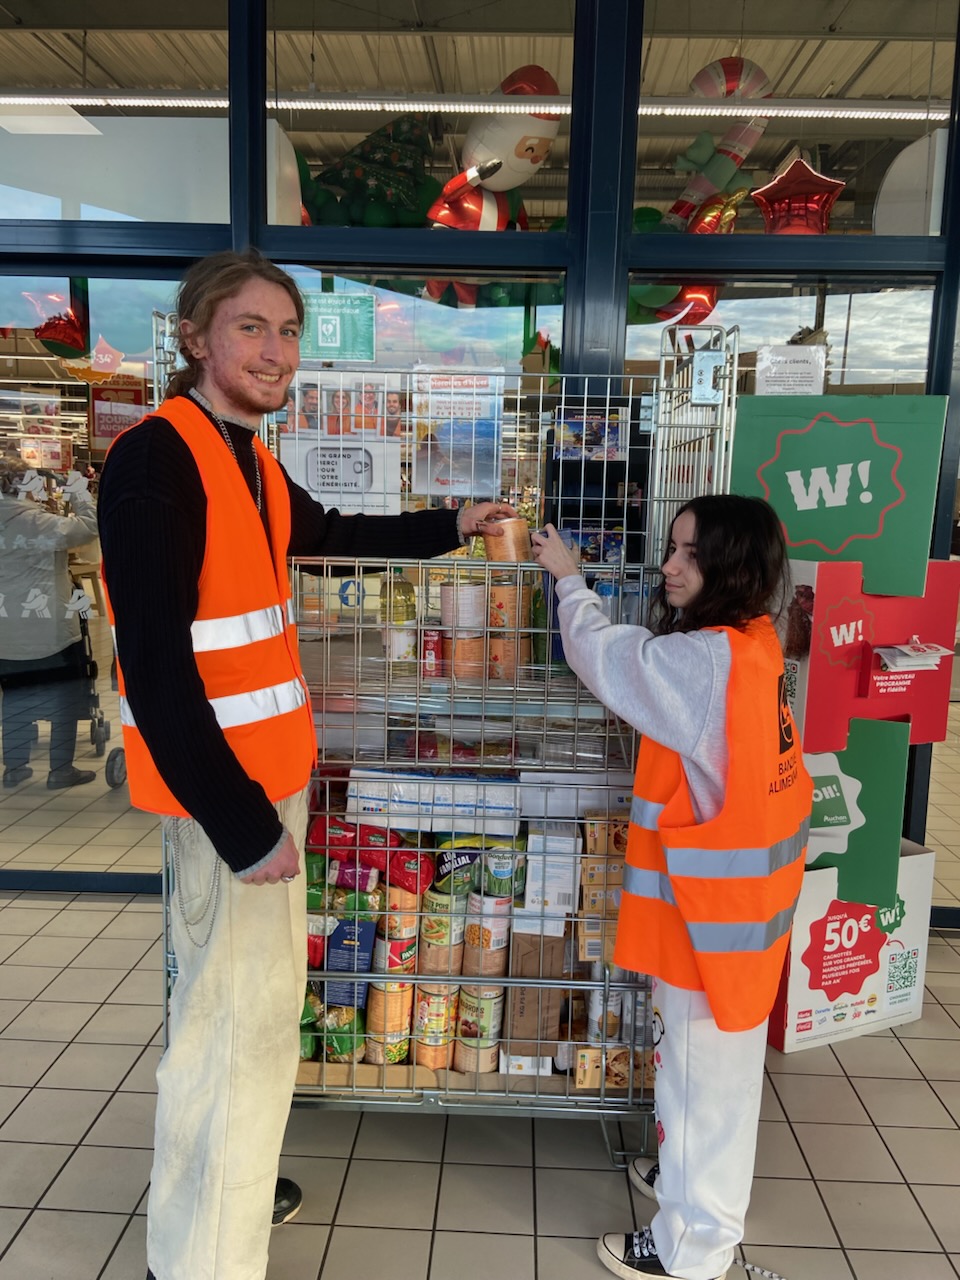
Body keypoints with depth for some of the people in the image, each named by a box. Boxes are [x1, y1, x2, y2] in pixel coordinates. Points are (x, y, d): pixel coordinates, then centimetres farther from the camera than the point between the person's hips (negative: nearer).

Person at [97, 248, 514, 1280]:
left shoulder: (248, 458, 10)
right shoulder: (155, 459, -18)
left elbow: (330, 533, 29)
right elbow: (156, 669, -23)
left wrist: (451, 527, 29)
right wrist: (240, 822, -23)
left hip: (270, 765, 9)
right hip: (219, 781, -9)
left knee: (261, 987, 21)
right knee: (237, 1010, 2)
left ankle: (229, 1185, 43)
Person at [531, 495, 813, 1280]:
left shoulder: (702, 660, -25)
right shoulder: (754, 644, 2)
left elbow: (599, 654, -11)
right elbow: (640, 663, 9)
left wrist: (569, 578, 6)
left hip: (713, 895, -9)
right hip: (742, 880, 9)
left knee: (704, 1062, 6)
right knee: (719, 1057, 25)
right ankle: (694, 1176, 46)